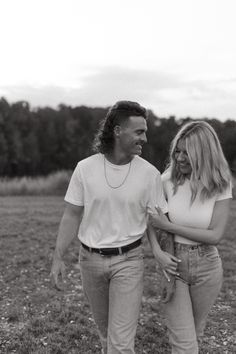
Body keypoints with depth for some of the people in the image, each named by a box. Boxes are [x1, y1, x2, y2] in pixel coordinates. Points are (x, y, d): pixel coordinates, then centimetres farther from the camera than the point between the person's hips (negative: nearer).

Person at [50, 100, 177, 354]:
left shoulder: (150, 173, -10)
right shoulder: (85, 168, -9)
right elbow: (72, 216, -1)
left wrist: (169, 263, -12)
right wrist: (57, 258, -5)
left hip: (128, 260, -2)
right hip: (90, 259, 2)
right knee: (104, 327, 22)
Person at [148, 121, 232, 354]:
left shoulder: (220, 186, -11)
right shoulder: (168, 181, -10)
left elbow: (215, 236, -16)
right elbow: (150, 220, 1)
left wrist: (169, 226, -20)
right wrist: (158, 252, -14)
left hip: (206, 267, 1)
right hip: (172, 264, -1)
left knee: (194, 333, 21)